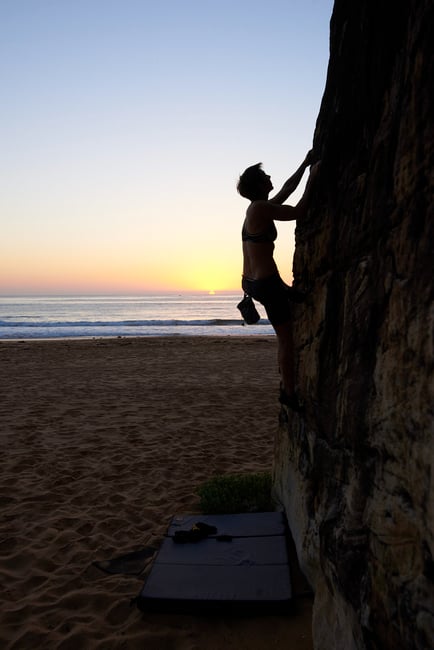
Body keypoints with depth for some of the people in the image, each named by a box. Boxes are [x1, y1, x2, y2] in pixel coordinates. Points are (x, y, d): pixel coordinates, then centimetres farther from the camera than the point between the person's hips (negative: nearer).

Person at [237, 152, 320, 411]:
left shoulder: (258, 207, 12)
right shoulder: (261, 208, -15)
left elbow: (287, 190, 24)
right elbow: (299, 212, -12)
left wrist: (305, 165, 30)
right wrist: (312, 178, -2)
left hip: (251, 282, 10)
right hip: (268, 283, -10)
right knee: (286, 339, 2)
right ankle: (289, 392, 13)